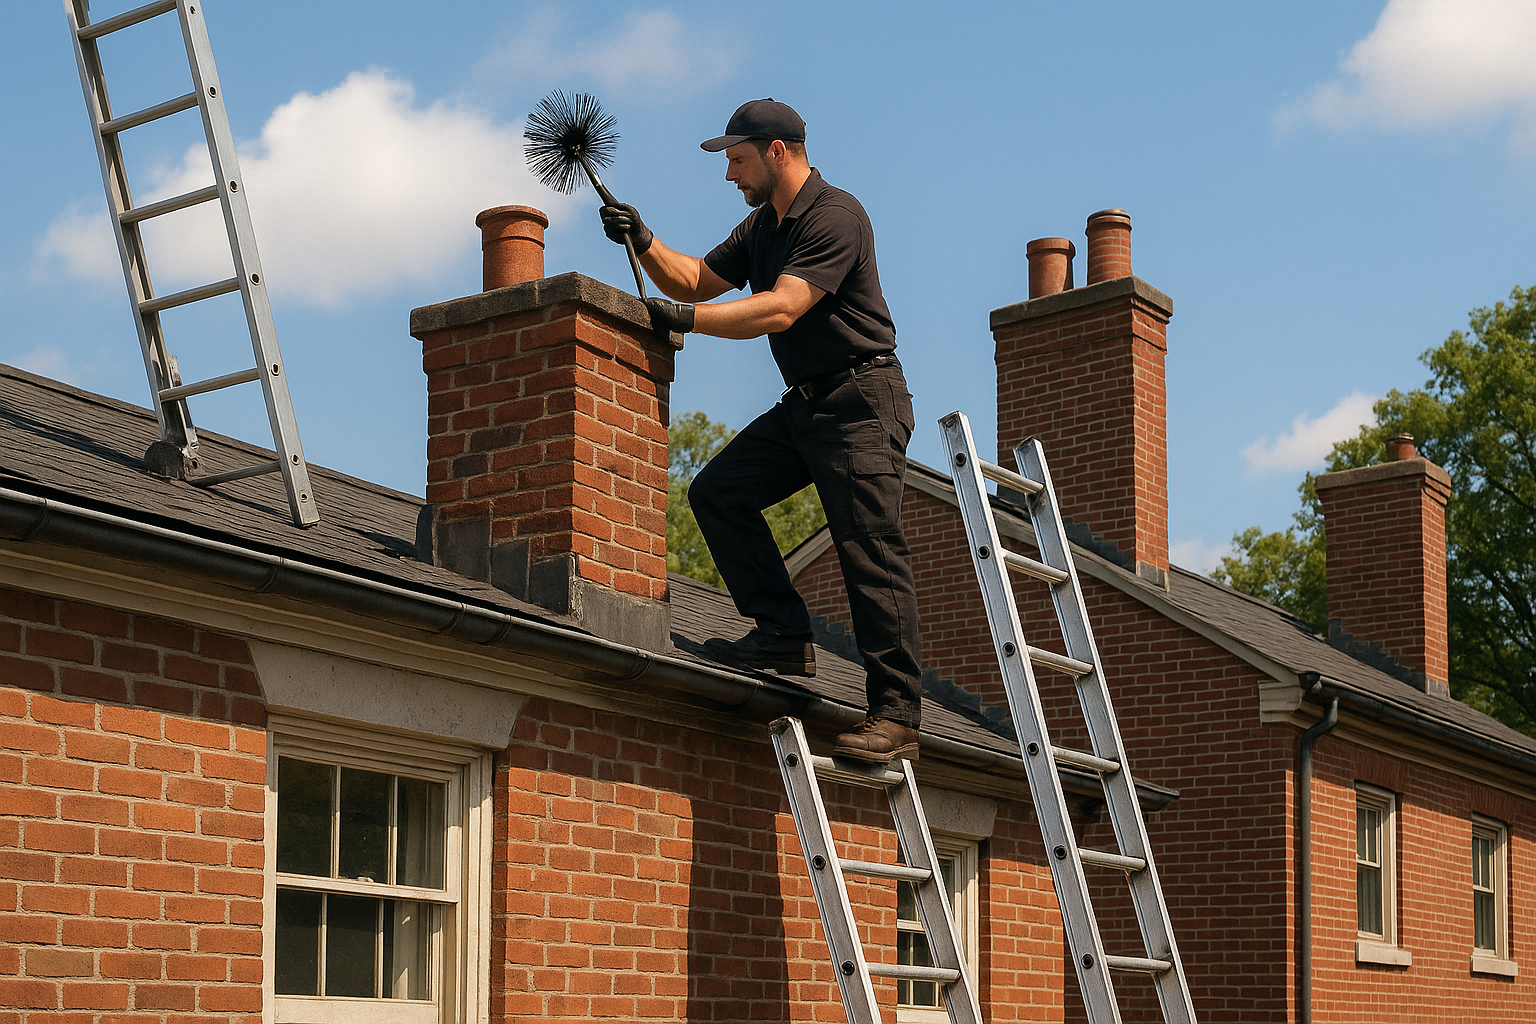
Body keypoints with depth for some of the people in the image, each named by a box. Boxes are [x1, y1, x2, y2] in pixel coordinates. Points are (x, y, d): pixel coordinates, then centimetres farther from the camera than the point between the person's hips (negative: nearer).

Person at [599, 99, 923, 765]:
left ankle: (896, 715, -11)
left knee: (870, 548, -13)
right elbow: (696, 281, 19)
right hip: (802, 404, 9)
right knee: (717, 490, -3)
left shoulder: (834, 216, -15)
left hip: (862, 402, -9)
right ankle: (785, 636, 0)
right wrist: (642, 242, 2)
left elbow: (780, 309, -25)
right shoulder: (762, 227, 15)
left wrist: (682, 319, -24)